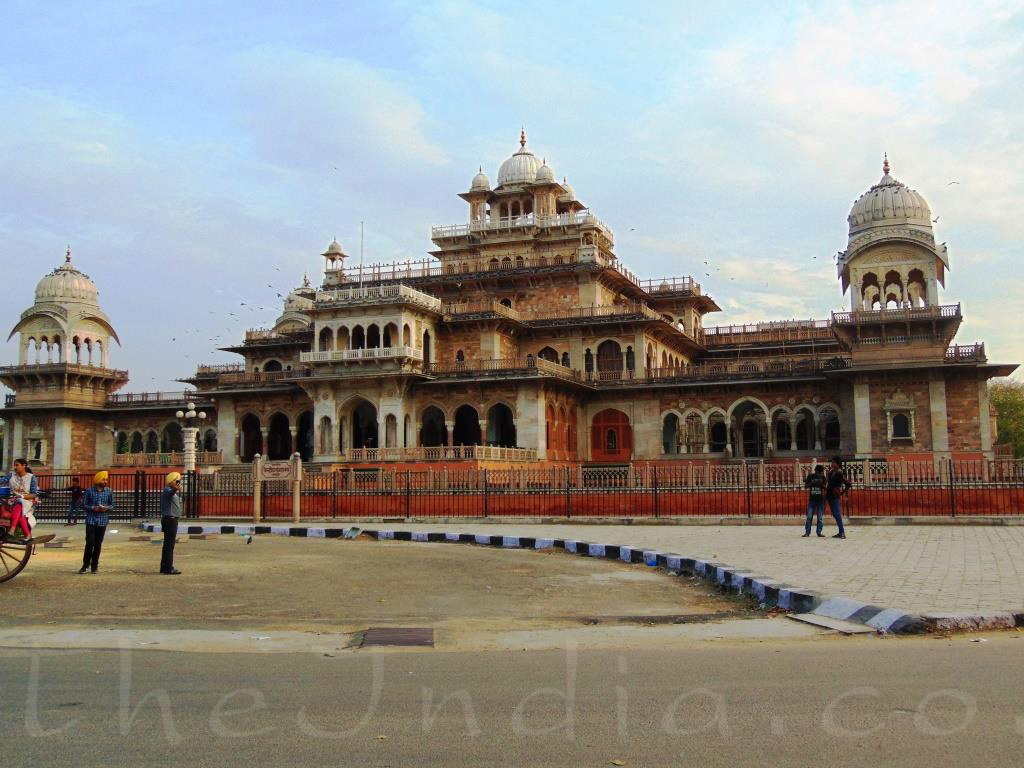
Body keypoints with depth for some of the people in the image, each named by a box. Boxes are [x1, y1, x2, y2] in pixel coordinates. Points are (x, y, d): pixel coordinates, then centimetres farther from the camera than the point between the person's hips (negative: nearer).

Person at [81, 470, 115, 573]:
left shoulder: (109, 491, 3)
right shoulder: (90, 491, -3)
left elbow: (112, 505, 9)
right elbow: (84, 504, 1)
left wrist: (107, 508, -12)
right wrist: (93, 508, -16)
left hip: (102, 521, 2)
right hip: (91, 520, -2)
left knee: (98, 544, 6)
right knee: (89, 542, -6)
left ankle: (94, 565, 16)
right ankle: (86, 564, 10)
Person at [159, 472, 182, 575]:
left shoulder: (173, 492, 18)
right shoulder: (168, 490, -14)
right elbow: (171, 493, -43)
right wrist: (175, 490, -61)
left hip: (172, 519, 11)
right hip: (170, 519, -11)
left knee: (168, 544, 15)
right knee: (169, 544, -10)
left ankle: (165, 567, 23)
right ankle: (168, 568, -11)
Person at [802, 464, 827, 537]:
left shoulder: (823, 477, 3)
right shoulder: (810, 476, 2)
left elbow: (826, 487, -2)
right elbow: (805, 486, 0)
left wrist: (821, 484, -21)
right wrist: (812, 483, -17)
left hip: (821, 499, 0)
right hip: (812, 499, 0)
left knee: (820, 517, 1)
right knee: (809, 516, -4)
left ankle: (819, 532, 8)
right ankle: (807, 532, 0)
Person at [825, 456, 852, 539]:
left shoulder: (839, 474, -14)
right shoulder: (831, 471, 11)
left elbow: (848, 485, -17)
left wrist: (842, 493, -8)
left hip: (835, 496, -9)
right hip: (829, 495, 9)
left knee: (837, 514, -12)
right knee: (835, 514, 11)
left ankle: (842, 533, -12)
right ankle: (840, 532, 16)